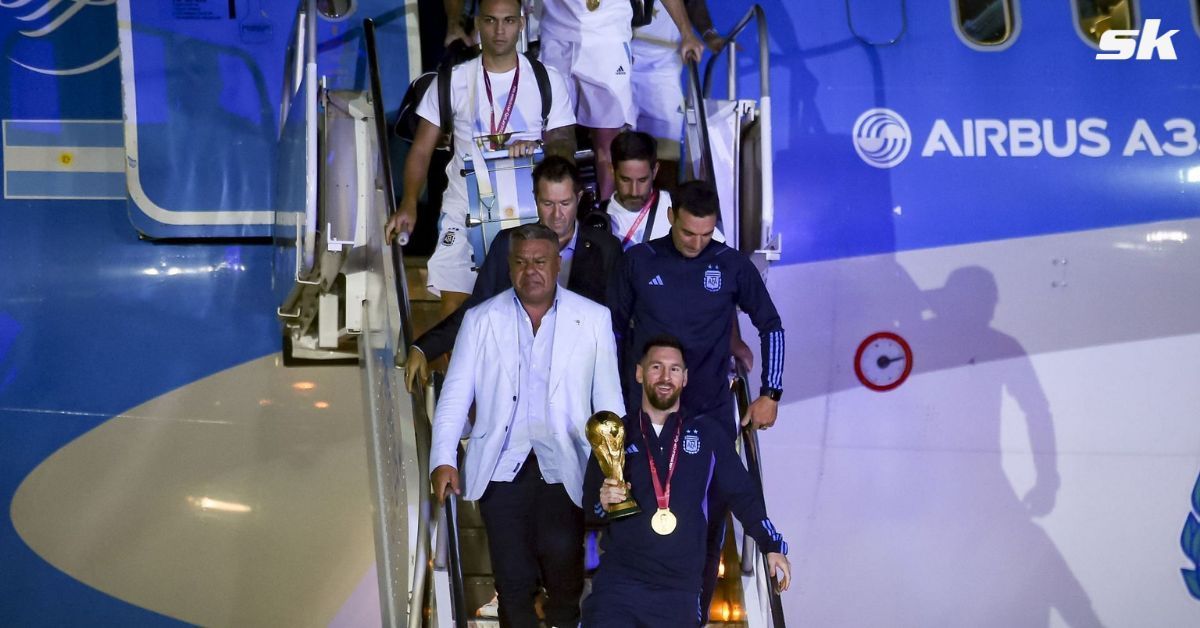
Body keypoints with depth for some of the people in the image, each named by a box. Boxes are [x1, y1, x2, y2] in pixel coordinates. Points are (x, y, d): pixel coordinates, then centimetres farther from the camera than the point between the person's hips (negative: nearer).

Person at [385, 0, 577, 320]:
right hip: (464, 207, 0)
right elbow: (422, 150, 4)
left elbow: (566, 146, 2)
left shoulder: (548, 81, 3)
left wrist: (538, 147, -21)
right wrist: (408, 204, -10)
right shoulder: (453, 81, 3)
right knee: (453, 310, -7)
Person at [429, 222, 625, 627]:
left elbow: (608, 398, 4)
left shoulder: (593, 319, 4)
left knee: (562, 558, -10)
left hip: (563, 467, -1)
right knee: (512, 576, 3)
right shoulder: (481, 319, 7)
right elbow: (455, 395, 4)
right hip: (502, 467, 1)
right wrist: (443, 459, -5)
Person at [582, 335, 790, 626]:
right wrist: (603, 504, -10)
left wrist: (772, 545, 6)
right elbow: (589, 509, 11)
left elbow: (743, 495, 12)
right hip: (617, 582, 0)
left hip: (679, 590, 0)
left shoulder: (707, 435, 8)